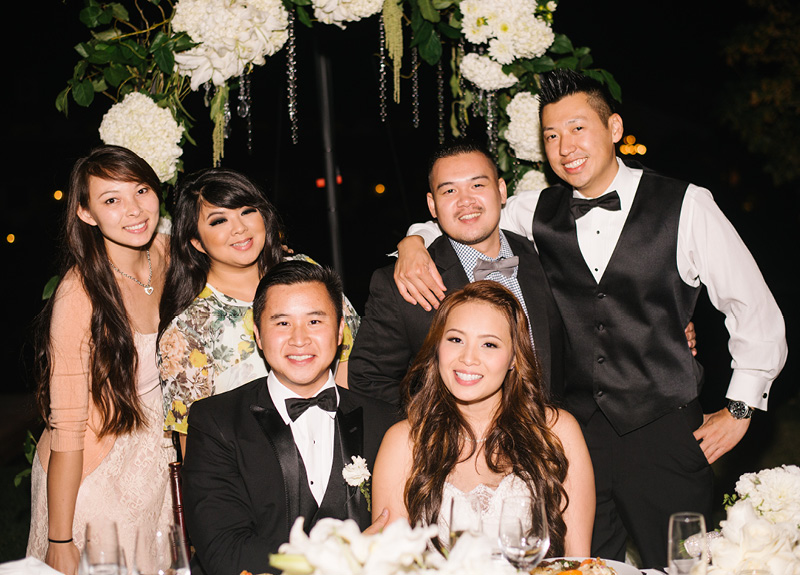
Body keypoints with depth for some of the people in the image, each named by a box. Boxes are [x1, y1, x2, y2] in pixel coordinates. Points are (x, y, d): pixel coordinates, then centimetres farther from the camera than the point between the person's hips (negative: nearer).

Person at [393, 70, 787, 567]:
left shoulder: (686, 206, -5)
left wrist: (740, 410, -1)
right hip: (577, 432, 2)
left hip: (666, 433, -2)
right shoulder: (538, 213, 3)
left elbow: (756, 311, 0)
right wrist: (414, 246, -6)